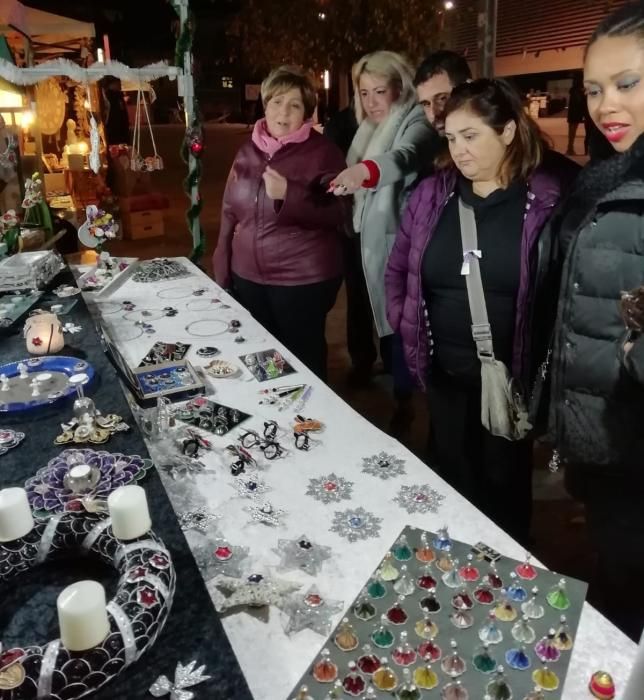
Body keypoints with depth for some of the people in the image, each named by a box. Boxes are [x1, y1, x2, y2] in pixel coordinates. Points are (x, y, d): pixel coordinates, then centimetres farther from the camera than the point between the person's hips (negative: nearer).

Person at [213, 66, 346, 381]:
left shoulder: (322, 152, -8)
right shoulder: (248, 151, 8)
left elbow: (336, 215, -14)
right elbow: (230, 211, 13)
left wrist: (288, 196, -27)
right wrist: (222, 269, 12)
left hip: (303, 281, -5)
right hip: (248, 277, 5)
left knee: (302, 359, 7)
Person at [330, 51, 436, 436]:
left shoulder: (415, 123, -14)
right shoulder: (364, 126, 12)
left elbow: (406, 156, -38)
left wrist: (365, 170, -55)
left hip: (394, 242, -8)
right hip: (361, 237, 8)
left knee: (395, 321, -2)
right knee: (361, 312, 21)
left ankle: (404, 403, 10)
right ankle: (363, 364, 42)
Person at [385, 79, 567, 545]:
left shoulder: (547, 201, -12)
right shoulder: (432, 194, 2)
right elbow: (398, 268, 11)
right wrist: (404, 323, 4)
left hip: (511, 374, -3)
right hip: (443, 369, 4)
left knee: (503, 479, 16)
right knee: (451, 475, 20)